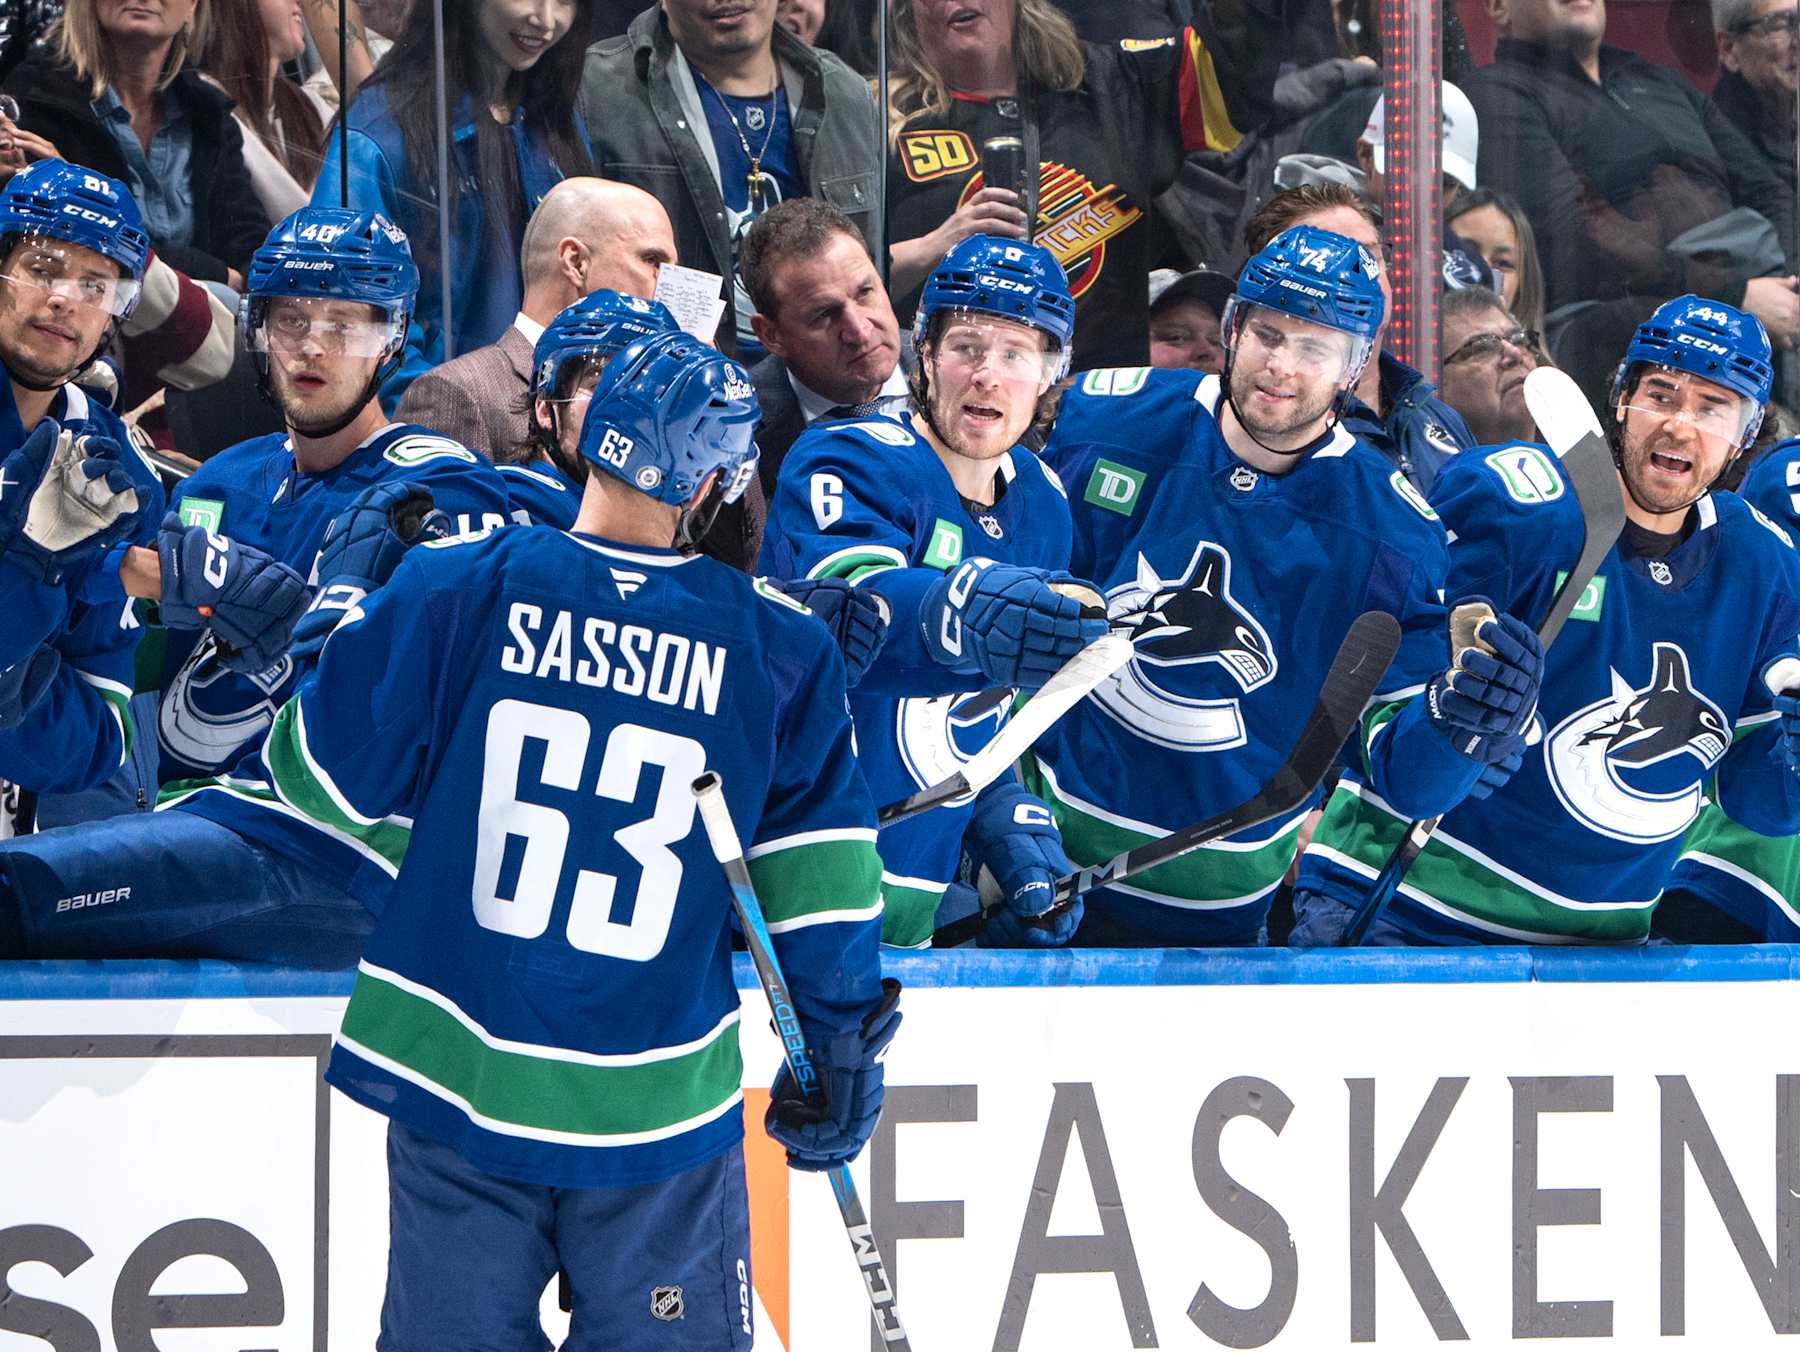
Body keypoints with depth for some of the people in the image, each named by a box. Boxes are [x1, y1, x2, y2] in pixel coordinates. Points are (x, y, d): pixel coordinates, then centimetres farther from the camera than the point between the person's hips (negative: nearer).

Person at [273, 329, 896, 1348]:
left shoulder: (454, 588, -6)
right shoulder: (781, 648, -3)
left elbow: (324, 777, -1)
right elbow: (821, 878, 0)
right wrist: (841, 1054, 13)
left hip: (457, 1088, 0)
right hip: (658, 1108, 0)